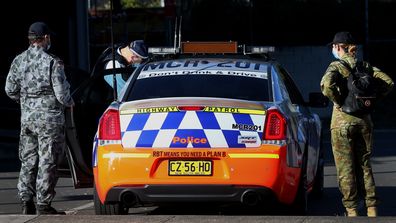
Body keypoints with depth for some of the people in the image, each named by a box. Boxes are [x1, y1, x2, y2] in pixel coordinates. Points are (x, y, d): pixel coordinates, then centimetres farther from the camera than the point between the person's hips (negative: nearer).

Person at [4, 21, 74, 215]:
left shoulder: (18, 61, 3)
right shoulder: (52, 62, -14)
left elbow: (10, 90, 9)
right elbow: (61, 93, -14)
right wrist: (69, 103, 7)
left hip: (27, 117, 5)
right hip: (49, 118, -5)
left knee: (28, 160, 13)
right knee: (47, 162, 0)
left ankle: (26, 202, 12)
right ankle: (43, 204, 0)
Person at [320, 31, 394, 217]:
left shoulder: (337, 66, -9)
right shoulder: (365, 66, 6)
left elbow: (327, 85, -27)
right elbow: (388, 82, 2)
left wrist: (338, 102, -14)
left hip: (342, 120, -5)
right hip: (364, 119, 5)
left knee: (345, 168, 2)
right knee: (364, 166, 12)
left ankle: (351, 211, 1)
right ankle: (372, 209, 8)